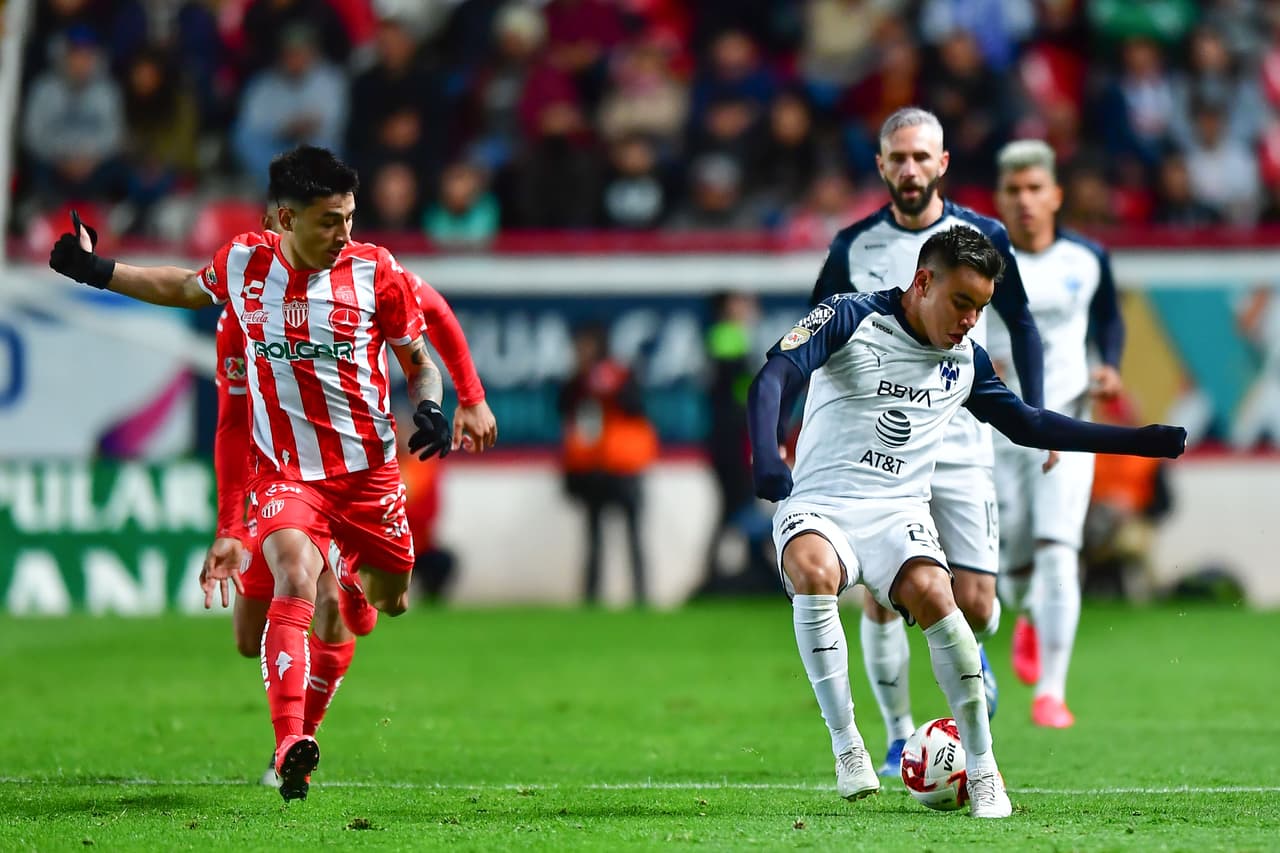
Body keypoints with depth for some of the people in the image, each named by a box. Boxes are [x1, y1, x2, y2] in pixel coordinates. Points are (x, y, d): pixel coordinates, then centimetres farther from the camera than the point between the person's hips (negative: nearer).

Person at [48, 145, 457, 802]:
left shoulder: (376, 271, -7)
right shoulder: (245, 263, -2)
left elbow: (419, 361, 5)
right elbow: (184, 288, 21)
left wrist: (429, 408, -16)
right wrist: (98, 272, 20)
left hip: (369, 468, 1)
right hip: (285, 471, -1)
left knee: (390, 599, 14)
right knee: (294, 582, -26)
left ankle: (354, 587, 56)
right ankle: (290, 746, -37)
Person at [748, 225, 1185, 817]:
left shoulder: (966, 359, 12)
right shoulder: (851, 319, -4)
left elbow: (1028, 424, 25)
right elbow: (774, 378, -16)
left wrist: (1143, 441, 22)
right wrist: (765, 457, -36)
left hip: (898, 512, 3)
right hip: (818, 503, -3)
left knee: (931, 592, -29)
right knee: (812, 572, -38)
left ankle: (981, 768, -18)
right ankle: (845, 745, -25)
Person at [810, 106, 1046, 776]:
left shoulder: (982, 238, -1)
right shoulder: (854, 247, 0)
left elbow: (1021, 325, 12)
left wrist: (1034, 414, 3)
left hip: (962, 444, 0)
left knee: (974, 604, -6)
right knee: (879, 600, -6)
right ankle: (899, 740, 10)